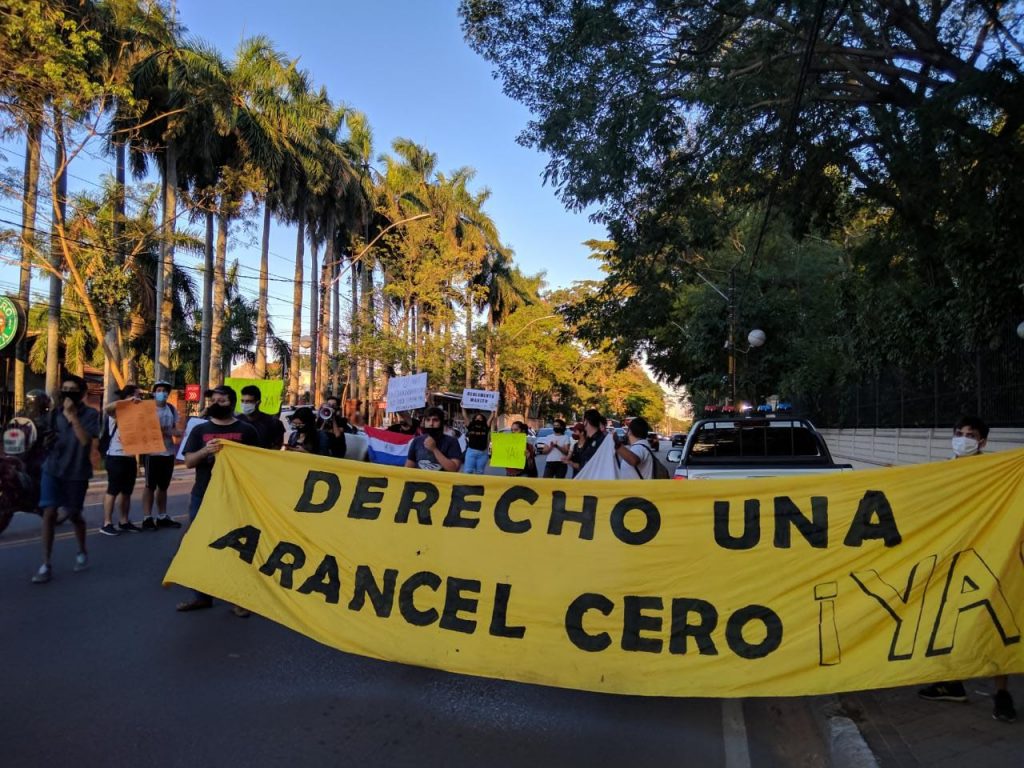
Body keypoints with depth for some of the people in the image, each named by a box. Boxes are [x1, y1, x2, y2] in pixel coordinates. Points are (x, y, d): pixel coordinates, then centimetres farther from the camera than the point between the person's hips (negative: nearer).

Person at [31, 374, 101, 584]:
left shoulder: (90, 414, -8)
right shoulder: (55, 413, 5)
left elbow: (85, 440, -22)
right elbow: (48, 438, 19)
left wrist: (72, 415, -23)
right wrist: (45, 441, -5)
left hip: (77, 472, -3)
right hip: (52, 469, 3)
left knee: (73, 515, 10)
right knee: (49, 513, -8)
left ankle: (82, 553, 34)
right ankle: (46, 565, -4)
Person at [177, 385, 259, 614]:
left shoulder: (246, 430, 1)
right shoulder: (200, 430, 8)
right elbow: (189, 462, 1)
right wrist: (205, 451, -17)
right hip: (203, 496, 3)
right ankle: (202, 595, 22)